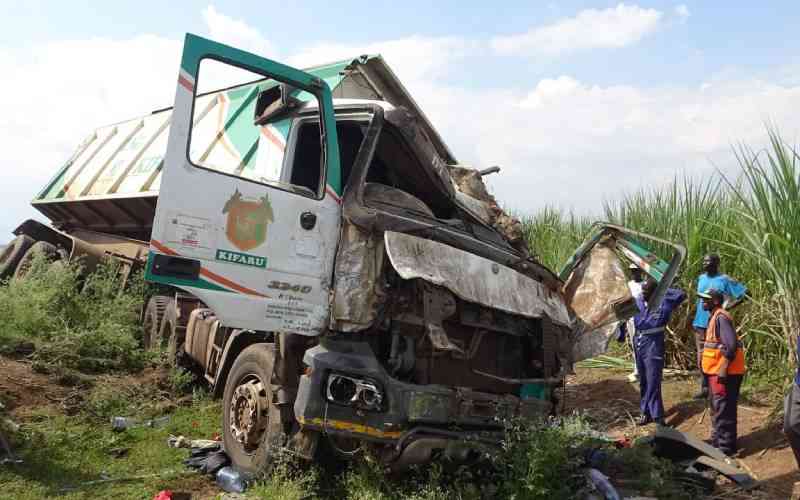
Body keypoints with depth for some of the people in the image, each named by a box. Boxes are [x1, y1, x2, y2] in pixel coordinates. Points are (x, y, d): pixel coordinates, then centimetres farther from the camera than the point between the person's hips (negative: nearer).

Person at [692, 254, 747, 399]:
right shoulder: (701, 278, 10)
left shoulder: (724, 280, -9)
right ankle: (705, 389, 19)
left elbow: (744, 293, -10)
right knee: (701, 357, 9)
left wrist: (729, 306, -13)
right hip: (700, 323, 6)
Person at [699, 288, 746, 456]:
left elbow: (731, 345, -24)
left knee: (723, 410, -3)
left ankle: (726, 446, 5)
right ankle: (717, 441, 31)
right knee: (717, 408, 19)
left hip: (724, 373, -10)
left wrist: (723, 369, -23)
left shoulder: (721, 317, -17)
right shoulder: (715, 317, 14)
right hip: (716, 371, 10)